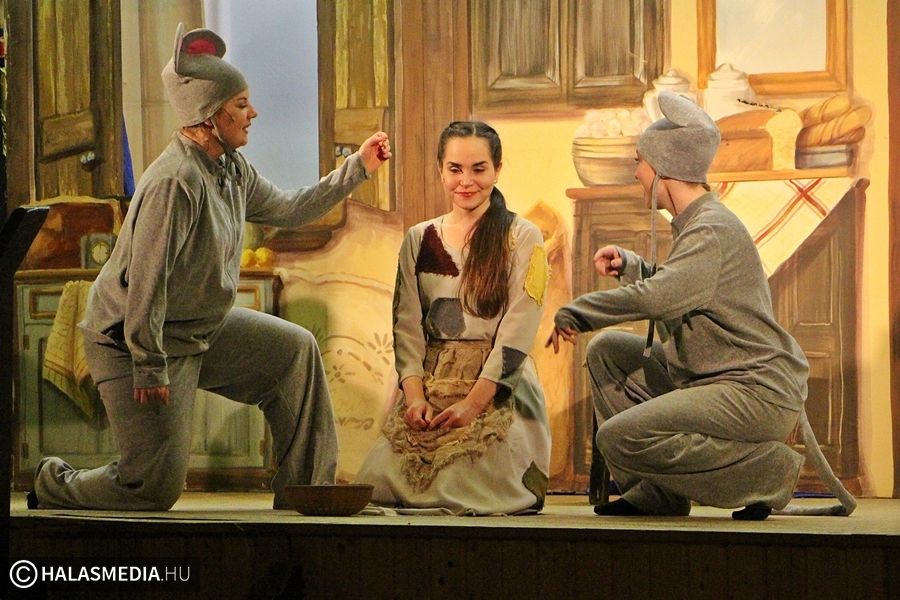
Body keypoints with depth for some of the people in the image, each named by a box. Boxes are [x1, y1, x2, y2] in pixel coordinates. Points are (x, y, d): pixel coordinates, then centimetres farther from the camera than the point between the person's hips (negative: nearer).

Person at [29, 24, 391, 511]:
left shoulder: (231, 172, 3)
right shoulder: (175, 181, -27)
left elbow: (289, 209, 20)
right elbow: (145, 279, -28)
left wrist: (358, 167, 16)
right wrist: (150, 368, -25)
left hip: (201, 329, 10)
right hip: (132, 339, -10)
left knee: (295, 351, 11)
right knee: (156, 487, -9)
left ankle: (304, 495, 17)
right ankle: (54, 488, 20)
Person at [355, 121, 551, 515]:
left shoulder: (523, 240, 2)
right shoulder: (419, 240, 15)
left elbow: (516, 335, -7)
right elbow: (407, 327, 8)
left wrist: (473, 403, -16)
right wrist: (415, 396, -9)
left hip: (499, 392, -3)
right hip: (430, 386, 4)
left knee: (458, 488, -27)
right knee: (380, 480, -20)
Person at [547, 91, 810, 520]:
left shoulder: (712, 232, -17)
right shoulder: (692, 224, 15)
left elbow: (658, 298, -30)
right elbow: (673, 294, 21)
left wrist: (574, 314, -18)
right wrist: (628, 265, 5)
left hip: (757, 392, -10)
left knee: (619, 438, -21)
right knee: (606, 350, 14)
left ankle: (767, 470, -9)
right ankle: (654, 493, 8)